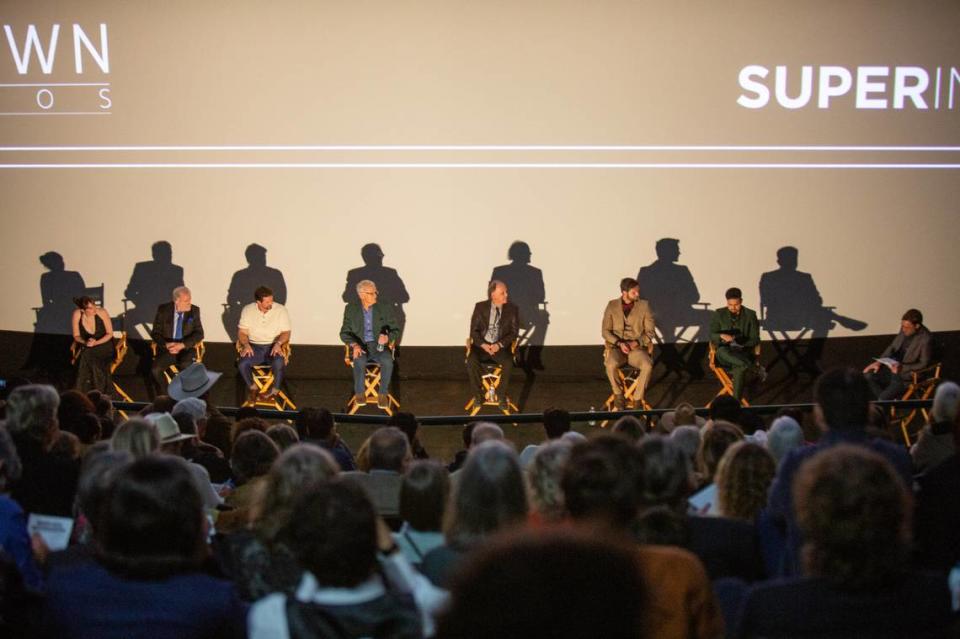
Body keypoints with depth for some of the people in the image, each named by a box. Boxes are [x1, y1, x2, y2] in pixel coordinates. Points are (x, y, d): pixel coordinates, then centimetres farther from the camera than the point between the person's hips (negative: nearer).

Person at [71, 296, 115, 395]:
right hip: (87, 349, 2)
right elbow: (76, 336, -4)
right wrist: (85, 342, -24)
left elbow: (109, 334, -10)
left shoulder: (101, 312, -21)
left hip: (104, 345, -2)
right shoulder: (77, 315, -17)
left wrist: (95, 343, -23)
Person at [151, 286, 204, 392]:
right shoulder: (164, 310, -2)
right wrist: (166, 344, -19)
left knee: (186, 366, -34)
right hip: (167, 348, 1)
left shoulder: (194, 311, -2)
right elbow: (156, 332, 2)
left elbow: (199, 333, -4)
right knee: (155, 370, -26)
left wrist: (182, 345, -19)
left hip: (186, 348, -1)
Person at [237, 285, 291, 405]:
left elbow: (286, 332, -3)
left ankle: (275, 390, -7)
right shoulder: (248, 310, 0)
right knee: (242, 364, -29)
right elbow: (242, 332, 1)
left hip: (273, 346, -1)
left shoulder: (281, 310, -5)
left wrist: (278, 343, -23)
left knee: (279, 363, -35)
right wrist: (246, 345, -20)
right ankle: (253, 387, 2)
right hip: (254, 346, 1)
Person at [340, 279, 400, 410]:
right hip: (360, 346, 0)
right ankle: (360, 393, -13)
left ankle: (383, 394, -14)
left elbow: (395, 330, 6)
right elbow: (344, 333, 4)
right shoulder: (351, 309, 3)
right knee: (360, 361, -35)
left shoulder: (385, 308, 2)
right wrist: (354, 345, -17)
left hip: (378, 345, 0)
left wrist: (388, 338, -18)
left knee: (387, 361, -33)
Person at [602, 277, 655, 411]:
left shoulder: (644, 306, 3)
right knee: (611, 365, -34)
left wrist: (636, 342, -15)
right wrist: (619, 343, -16)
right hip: (616, 347, 0)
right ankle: (618, 395, -9)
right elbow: (605, 331, 2)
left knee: (647, 366, -32)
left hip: (637, 348, 0)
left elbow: (650, 332, 3)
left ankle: (637, 399, -17)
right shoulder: (612, 306, 3)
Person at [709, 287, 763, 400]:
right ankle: (755, 368, -27)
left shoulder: (750, 315, 6)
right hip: (725, 352, 1)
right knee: (722, 351, -39)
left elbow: (755, 339, 4)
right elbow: (712, 336, 4)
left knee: (740, 369, -37)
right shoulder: (719, 314, 7)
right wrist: (722, 336, -20)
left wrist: (740, 343, -16)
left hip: (743, 353, -1)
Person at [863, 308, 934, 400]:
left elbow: (924, 364, -16)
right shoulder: (905, 330, 0)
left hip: (908, 375, -8)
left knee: (883, 398, -22)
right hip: (894, 367, 8)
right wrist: (879, 362, -2)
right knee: (868, 375, -9)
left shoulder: (926, 339, -21)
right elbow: (892, 347, 13)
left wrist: (902, 368, -26)